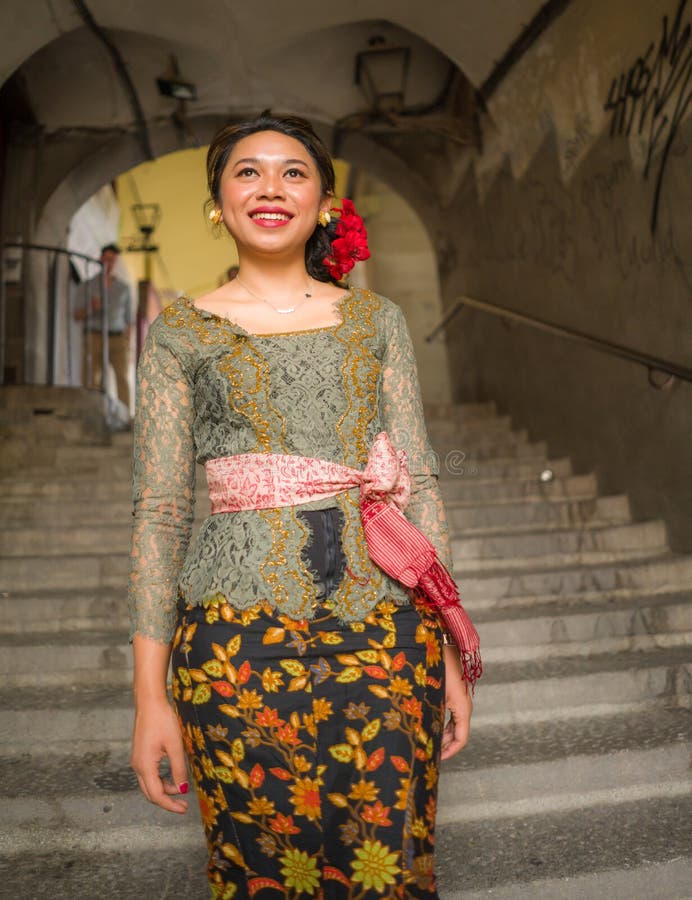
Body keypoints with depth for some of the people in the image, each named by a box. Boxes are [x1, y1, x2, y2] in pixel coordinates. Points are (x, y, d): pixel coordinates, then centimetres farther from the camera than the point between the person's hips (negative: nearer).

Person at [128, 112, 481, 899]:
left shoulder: (376, 320, 8)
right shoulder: (181, 331, 4)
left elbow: (419, 484, 6)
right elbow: (159, 510, 1)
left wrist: (450, 649, 4)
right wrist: (149, 694, -2)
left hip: (386, 635, 2)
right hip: (240, 644, -1)